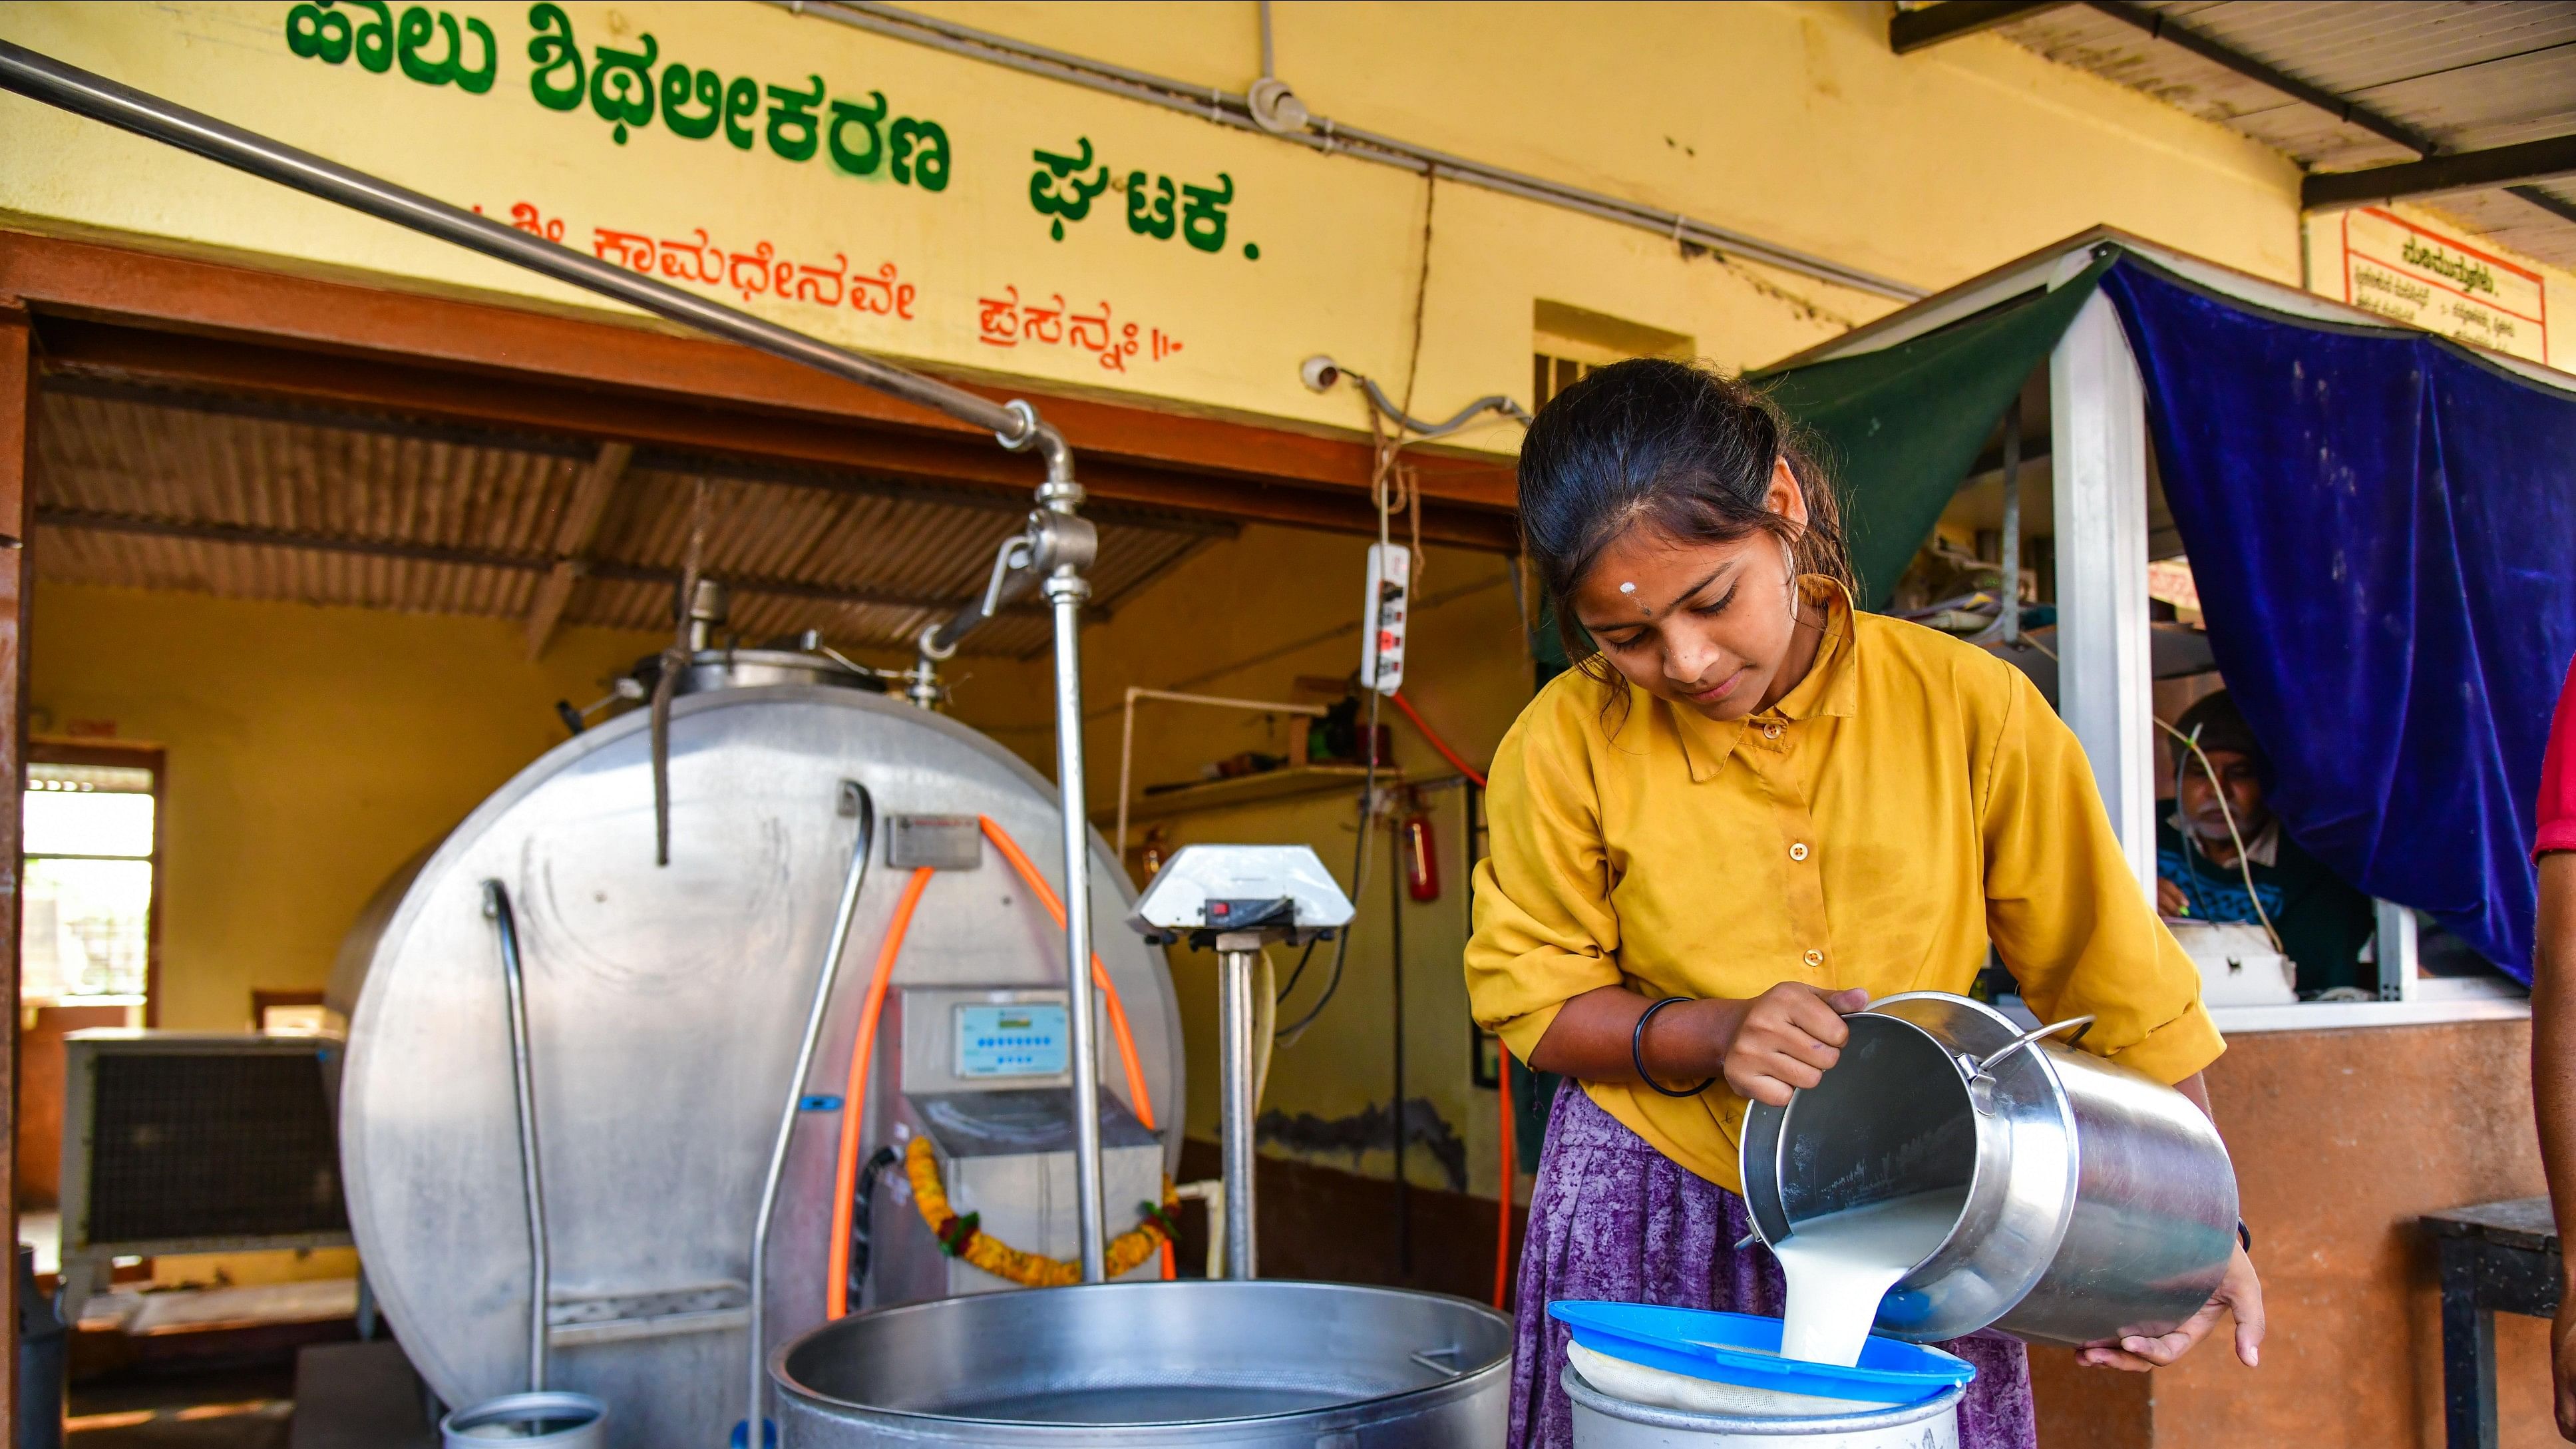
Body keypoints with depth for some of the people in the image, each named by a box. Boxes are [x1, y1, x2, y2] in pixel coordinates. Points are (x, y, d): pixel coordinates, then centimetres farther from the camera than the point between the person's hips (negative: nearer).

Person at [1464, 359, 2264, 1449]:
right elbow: (1528, 995, -3)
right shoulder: (1571, 741, -11)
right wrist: (1710, 1034, -19)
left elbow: (2120, 983, 0)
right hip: (1657, 1222, 0)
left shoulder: (1968, 707, -10)